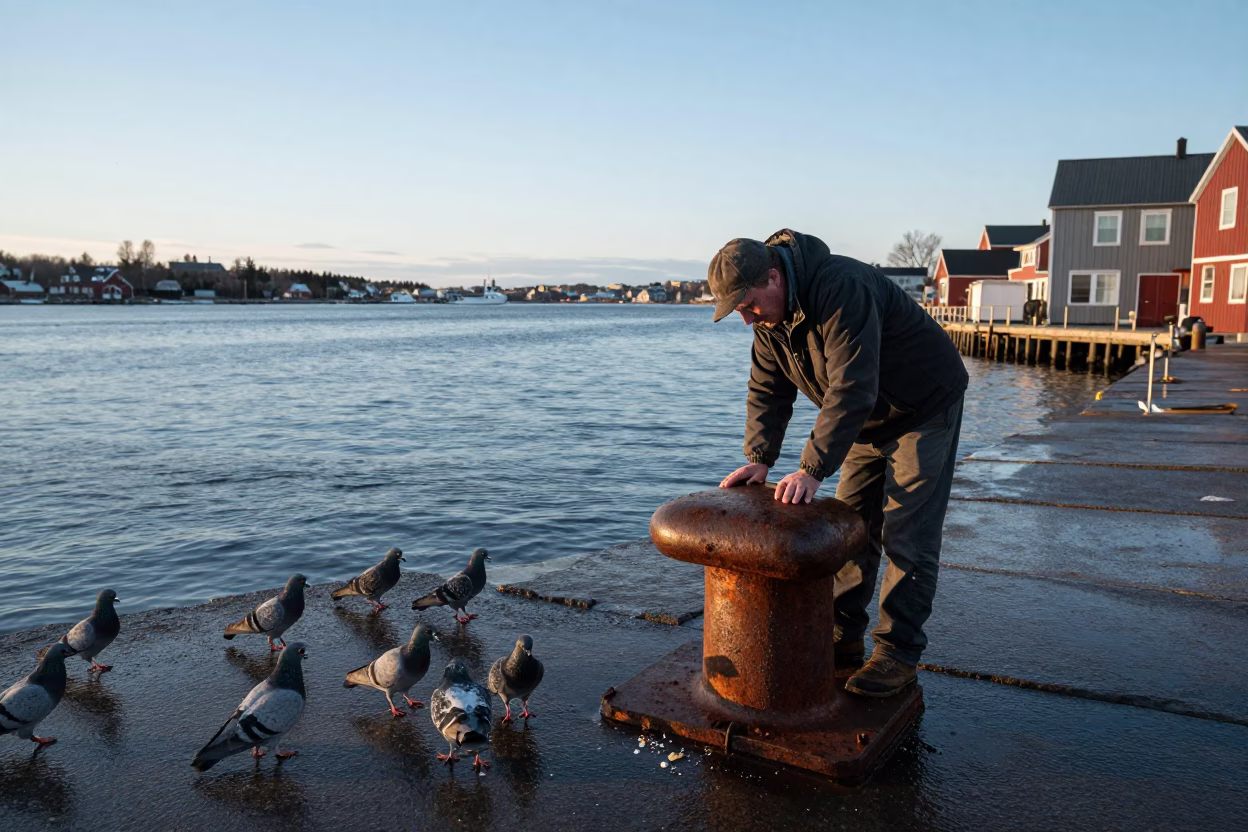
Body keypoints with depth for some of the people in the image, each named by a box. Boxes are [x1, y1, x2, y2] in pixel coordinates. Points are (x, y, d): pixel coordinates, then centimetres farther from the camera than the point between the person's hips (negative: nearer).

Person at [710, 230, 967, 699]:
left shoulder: (841, 290, -34)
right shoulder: (769, 313, -6)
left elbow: (850, 389, -39)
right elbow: (767, 389, -3)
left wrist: (813, 469, -41)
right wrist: (758, 458, -16)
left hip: (925, 408, -8)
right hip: (870, 419, 8)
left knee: (906, 536, -8)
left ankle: (898, 654, 0)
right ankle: (842, 641, 16)